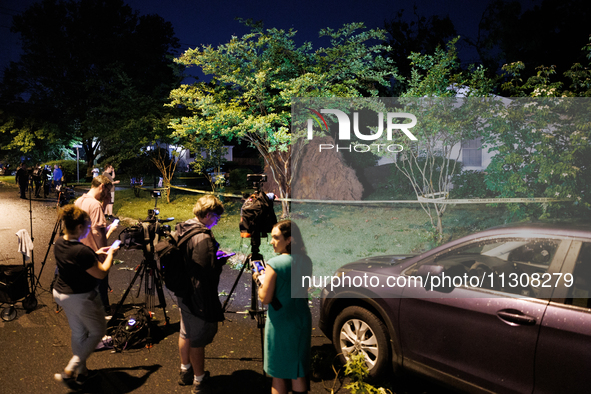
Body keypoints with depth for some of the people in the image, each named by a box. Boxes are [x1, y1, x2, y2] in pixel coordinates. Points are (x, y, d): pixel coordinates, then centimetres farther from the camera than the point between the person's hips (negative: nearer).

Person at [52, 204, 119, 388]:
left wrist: (95, 254, 10)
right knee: (98, 331, 12)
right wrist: (110, 254, -5)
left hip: (60, 293, 9)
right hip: (81, 298, -8)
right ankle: (69, 371, 9)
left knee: (78, 332, 22)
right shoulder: (82, 251, -30)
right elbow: (102, 273, -19)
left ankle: (81, 372, 34)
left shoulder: (59, 243, -4)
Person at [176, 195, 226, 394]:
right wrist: (222, 260, -13)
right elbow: (209, 272, -29)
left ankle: (185, 371, 42)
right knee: (198, 339, 7)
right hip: (199, 297, -9)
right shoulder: (203, 238, -28)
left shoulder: (182, 229, 3)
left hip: (183, 293, 10)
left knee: (185, 333, 24)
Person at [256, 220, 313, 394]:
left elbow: (265, 298, -17)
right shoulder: (306, 261, -1)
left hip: (280, 323, -5)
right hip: (302, 320, 6)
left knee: (279, 375, 11)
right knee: (299, 373, 18)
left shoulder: (275, 264, -20)